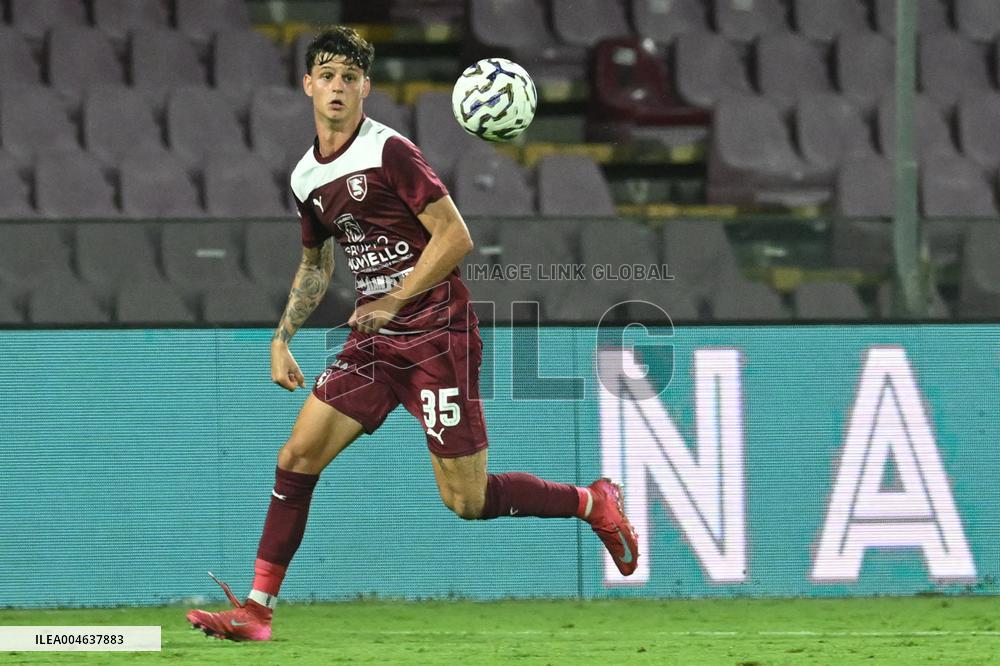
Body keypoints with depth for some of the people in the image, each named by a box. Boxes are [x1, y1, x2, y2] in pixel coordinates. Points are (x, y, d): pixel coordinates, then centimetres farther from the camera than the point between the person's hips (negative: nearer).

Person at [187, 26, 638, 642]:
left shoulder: (388, 152, -13)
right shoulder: (307, 177, 11)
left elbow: (456, 237, -15)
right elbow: (316, 263, 26)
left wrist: (393, 300, -18)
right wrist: (283, 338, 16)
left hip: (437, 334, -7)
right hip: (375, 341, 7)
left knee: (466, 500, -5)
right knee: (297, 458, -4)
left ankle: (595, 503, 17)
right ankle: (256, 611, 1)